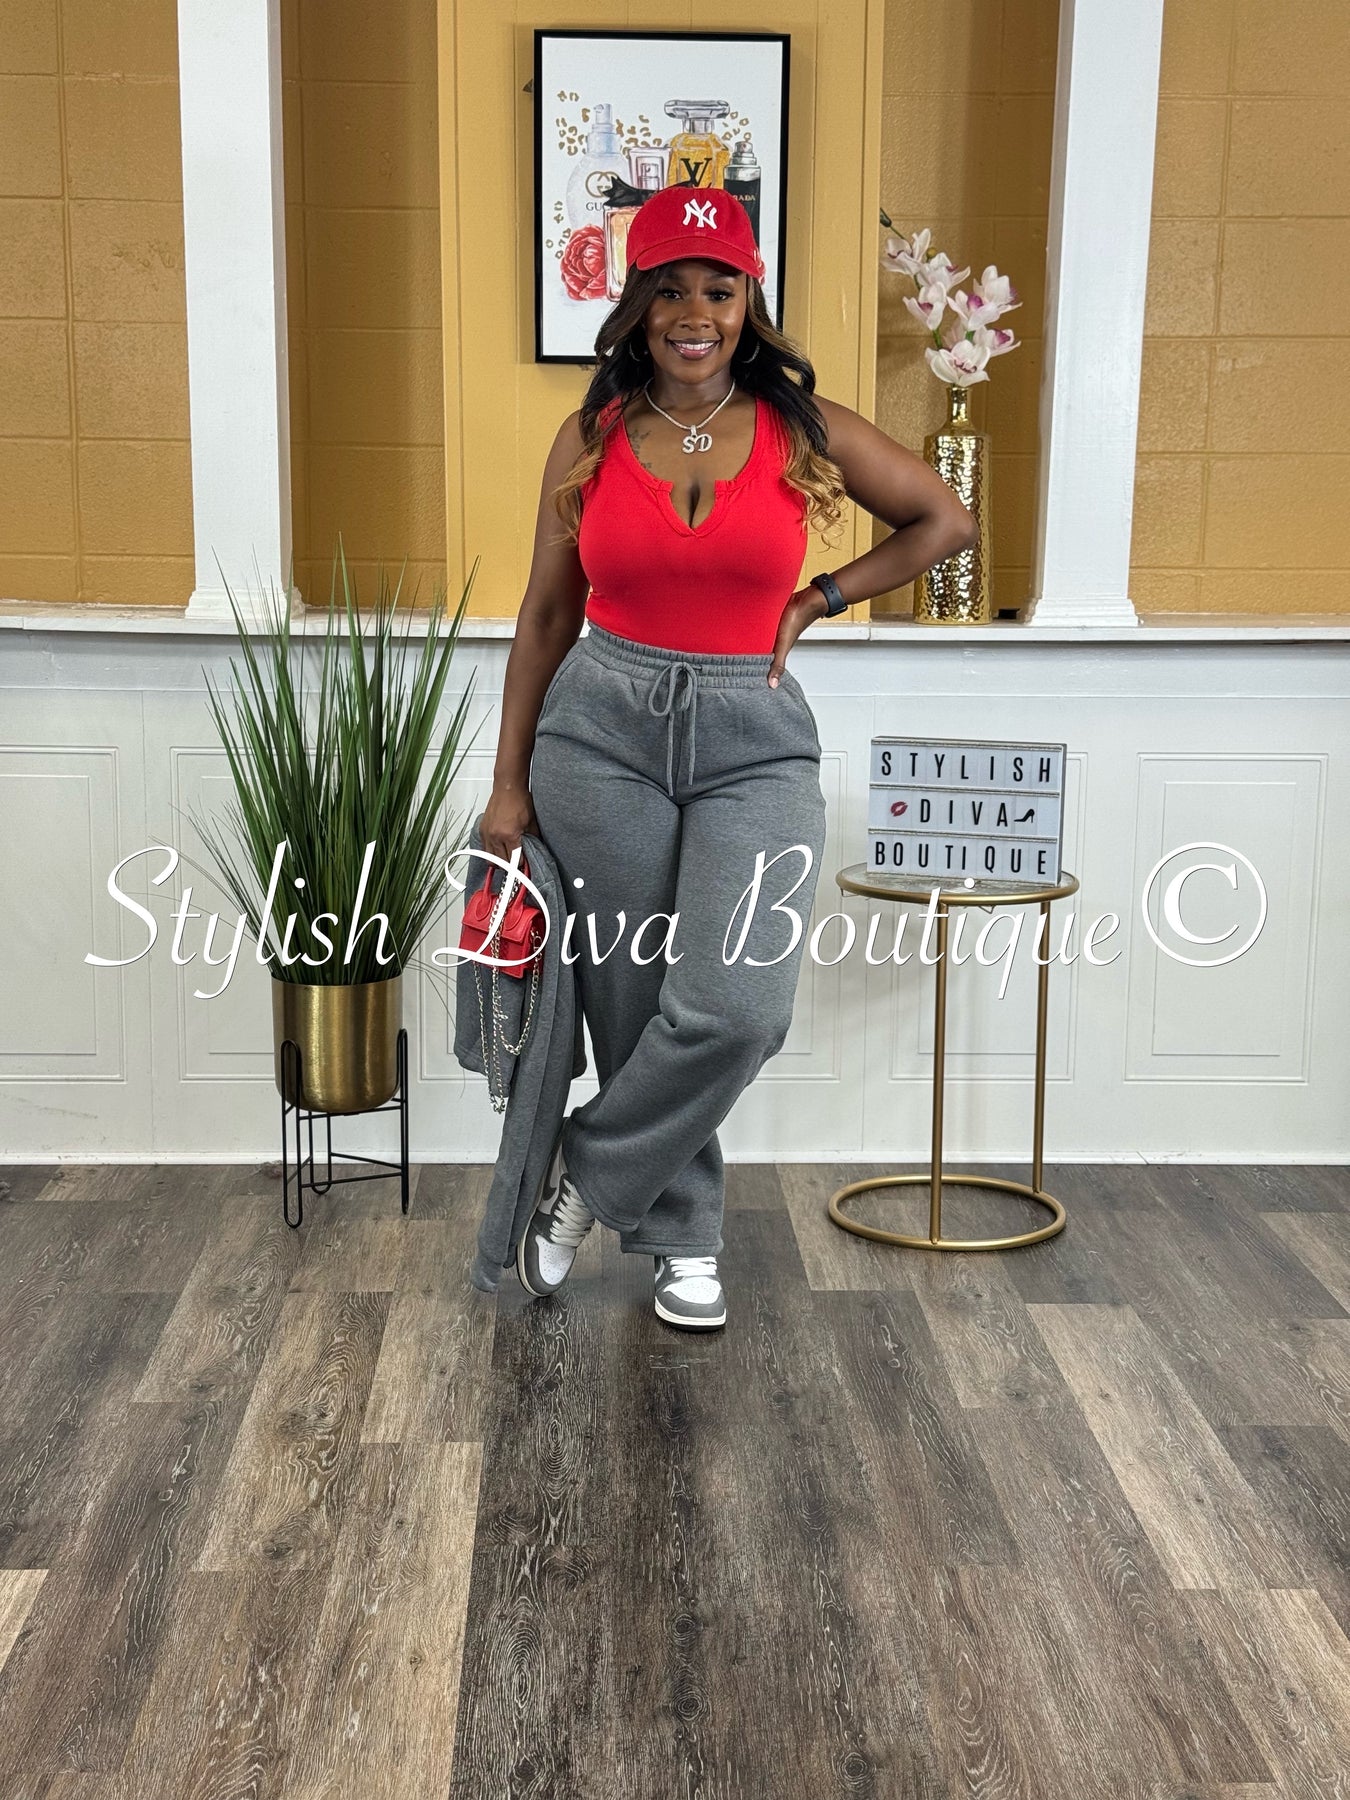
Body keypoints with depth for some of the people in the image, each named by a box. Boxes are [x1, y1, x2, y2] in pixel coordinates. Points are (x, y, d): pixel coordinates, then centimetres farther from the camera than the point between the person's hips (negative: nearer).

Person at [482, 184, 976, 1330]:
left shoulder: (803, 430, 2)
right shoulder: (592, 438, 4)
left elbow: (947, 522, 12)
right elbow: (548, 615, 8)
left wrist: (817, 601, 4)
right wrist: (510, 784, 6)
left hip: (755, 740, 0)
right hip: (603, 729, 1)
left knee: (737, 1007, -17)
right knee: (635, 1008, 4)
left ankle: (590, 1175, 8)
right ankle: (683, 1238, 25)